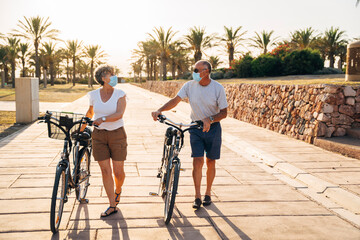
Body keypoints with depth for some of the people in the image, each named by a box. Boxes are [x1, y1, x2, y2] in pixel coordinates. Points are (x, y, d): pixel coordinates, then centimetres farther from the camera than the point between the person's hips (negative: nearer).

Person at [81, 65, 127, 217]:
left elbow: (119, 114, -18)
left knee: (118, 171, 3)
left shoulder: (120, 94, -4)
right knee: (105, 171, 0)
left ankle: (118, 191, 37)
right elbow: (90, 112, 19)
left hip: (117, 134, -2)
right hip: (99, 136, 2)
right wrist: (82, 128, 26)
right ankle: (112, 206, 10)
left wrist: (103, 119, -31)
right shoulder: (94, 95, 2)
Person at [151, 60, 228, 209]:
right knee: (197, 161, -6)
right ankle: (197, 197, 3)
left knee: (210, 162, 7)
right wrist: (159, 110, -25)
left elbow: (224, 112, -9)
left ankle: (208, 194, 24)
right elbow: (175, 100, -9)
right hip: (195, 127, 1)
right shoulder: (189, 86, -4)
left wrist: (210, 119, -26)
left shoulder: (218, 88, -11)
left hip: (212, 127, -1)